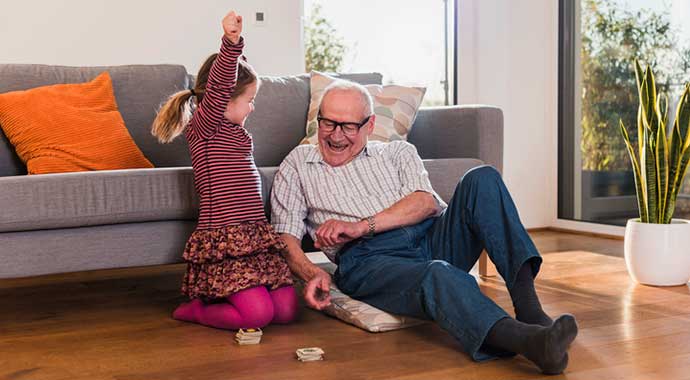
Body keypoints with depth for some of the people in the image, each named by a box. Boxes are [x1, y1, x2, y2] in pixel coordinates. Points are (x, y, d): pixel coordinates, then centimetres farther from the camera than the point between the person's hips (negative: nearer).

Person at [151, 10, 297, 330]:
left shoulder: (239, 133, 19)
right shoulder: (203, 127, -7)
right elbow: (219, 87, -22)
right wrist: (231, 43, -36)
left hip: (257, 238, 9)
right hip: (222, 241, -9)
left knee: (286, 311, -4)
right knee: (258, 313, -21)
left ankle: (220, 294, 19)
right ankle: (195, 310, 6)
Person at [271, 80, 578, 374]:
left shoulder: (397, 152, 25)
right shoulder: (297, 166, 22)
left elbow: (427, 202, 5)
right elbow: (285, 236, 9)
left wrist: (362, 226, -9)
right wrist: (312, 274, -14)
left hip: (433, 237, 4)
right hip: (369, 258, -4)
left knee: (482, 179, -23)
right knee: (438, 275, -37)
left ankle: (528, 307, -36)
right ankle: (527, 341, -62)